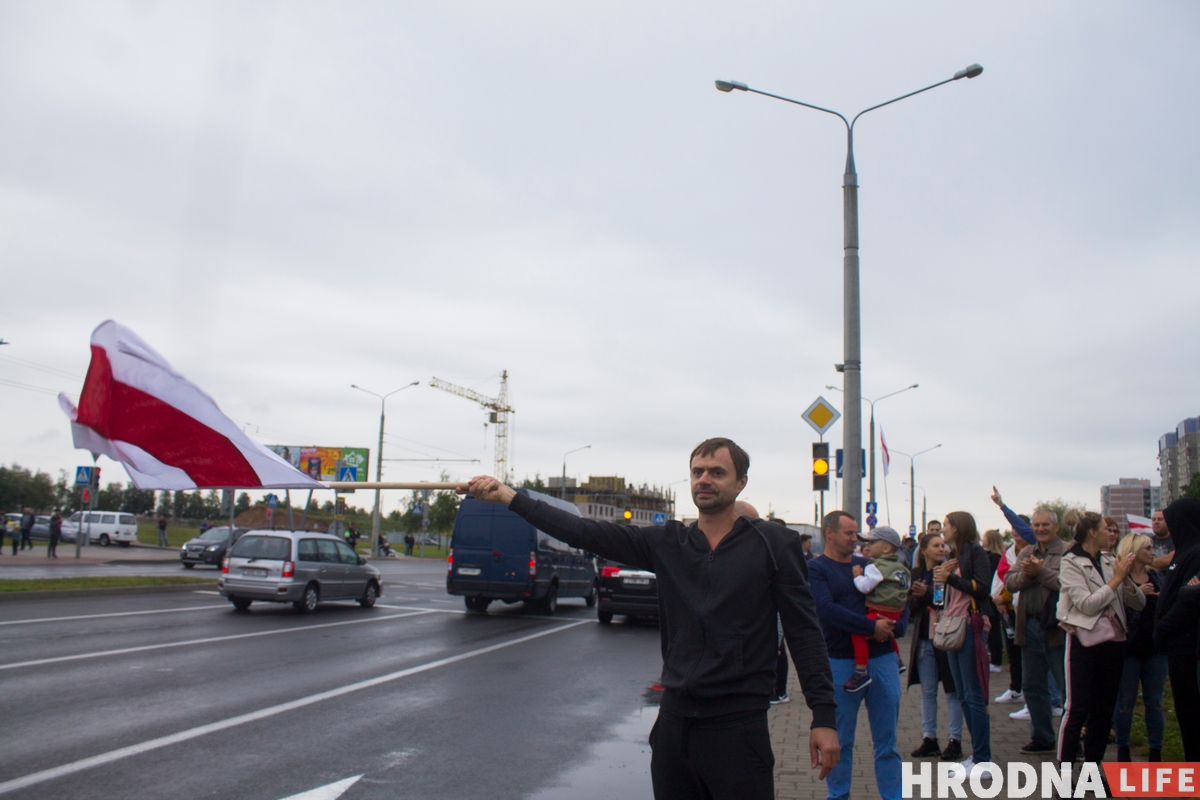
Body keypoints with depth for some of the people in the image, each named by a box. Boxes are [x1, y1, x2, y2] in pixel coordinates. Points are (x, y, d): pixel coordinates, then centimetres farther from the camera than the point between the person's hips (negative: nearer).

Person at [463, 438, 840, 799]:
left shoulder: (773, 543, -4)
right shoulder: (667, 543, 4)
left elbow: (804, 632, -4)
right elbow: (585, 533, -1)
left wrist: (824, 717, -9)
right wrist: (509, 497, -7)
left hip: (738, 725, -3)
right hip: (674, 720, 4)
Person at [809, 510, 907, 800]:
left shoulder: (868, 565, 13)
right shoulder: (816, 568, -3)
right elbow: (826, 610, -17)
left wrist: (894, 628, -7)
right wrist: (871, 626, -18)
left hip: (882, 658, 4)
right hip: (840, 662, -4)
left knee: (887, 739, 9)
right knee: (840, 741, 7)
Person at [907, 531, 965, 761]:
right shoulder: (915, 574, 4)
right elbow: (911, 608, 2)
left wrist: (927, 594, -23)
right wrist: (919, 596, -17)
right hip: (924, 640, 4)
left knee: (952, 691, 5)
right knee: (927, 692, 11)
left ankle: (955, 740, 14)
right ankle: (929, 738, 21)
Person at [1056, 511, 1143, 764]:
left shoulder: (1110, 561, 9)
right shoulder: (1070, 563, -6)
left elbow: (1139, 603, 8)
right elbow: (1087, 604, -16)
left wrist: (1126, 580, -10)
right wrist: (1116, 579, -14)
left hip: (1113, 641, 6)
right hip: (1084, 641, -6)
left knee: (1105, 710, 11)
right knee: (1077, 710, -4)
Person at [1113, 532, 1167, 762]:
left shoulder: (1155, 576, 10)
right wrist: (1137, 593, -26)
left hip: (1155, 647, 5)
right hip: (1129, 646, -5)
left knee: (1154, 702, 10)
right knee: (1126, 701, 4)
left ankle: (1156, 752, 19)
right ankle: (1122, 750, 16)